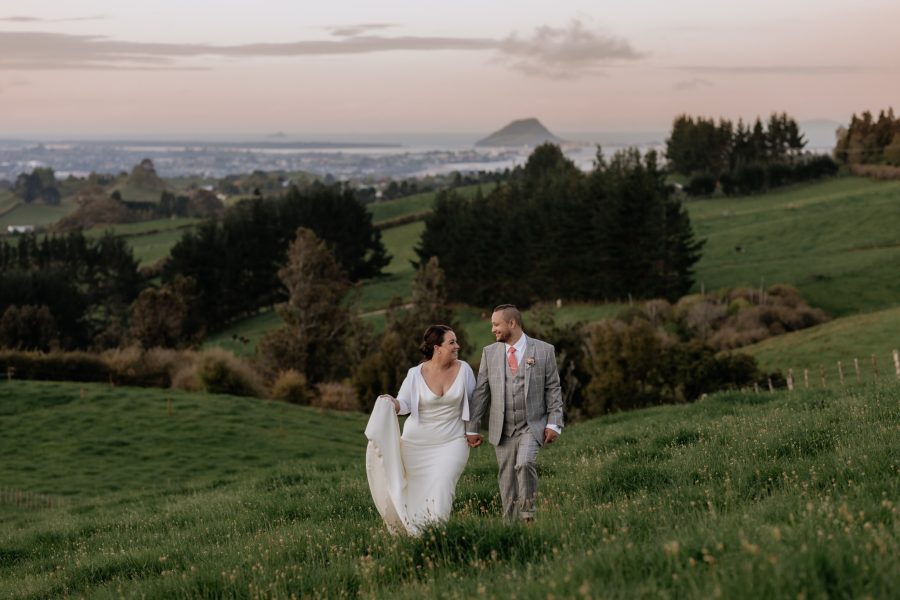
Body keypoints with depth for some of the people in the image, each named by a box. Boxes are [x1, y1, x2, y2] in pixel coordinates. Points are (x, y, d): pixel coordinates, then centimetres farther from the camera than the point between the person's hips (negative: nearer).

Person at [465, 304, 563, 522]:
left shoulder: (543, 350, 0)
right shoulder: (490, 353, 6)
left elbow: (553, 389, 1)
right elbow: (480, 392, 7)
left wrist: (554, 423, -6)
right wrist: (472, 428, 5)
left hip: (532, 426, -3)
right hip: (502, 429, 3)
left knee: (525, 463, -25)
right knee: (507, 481, 3)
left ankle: (528, 513, -8)